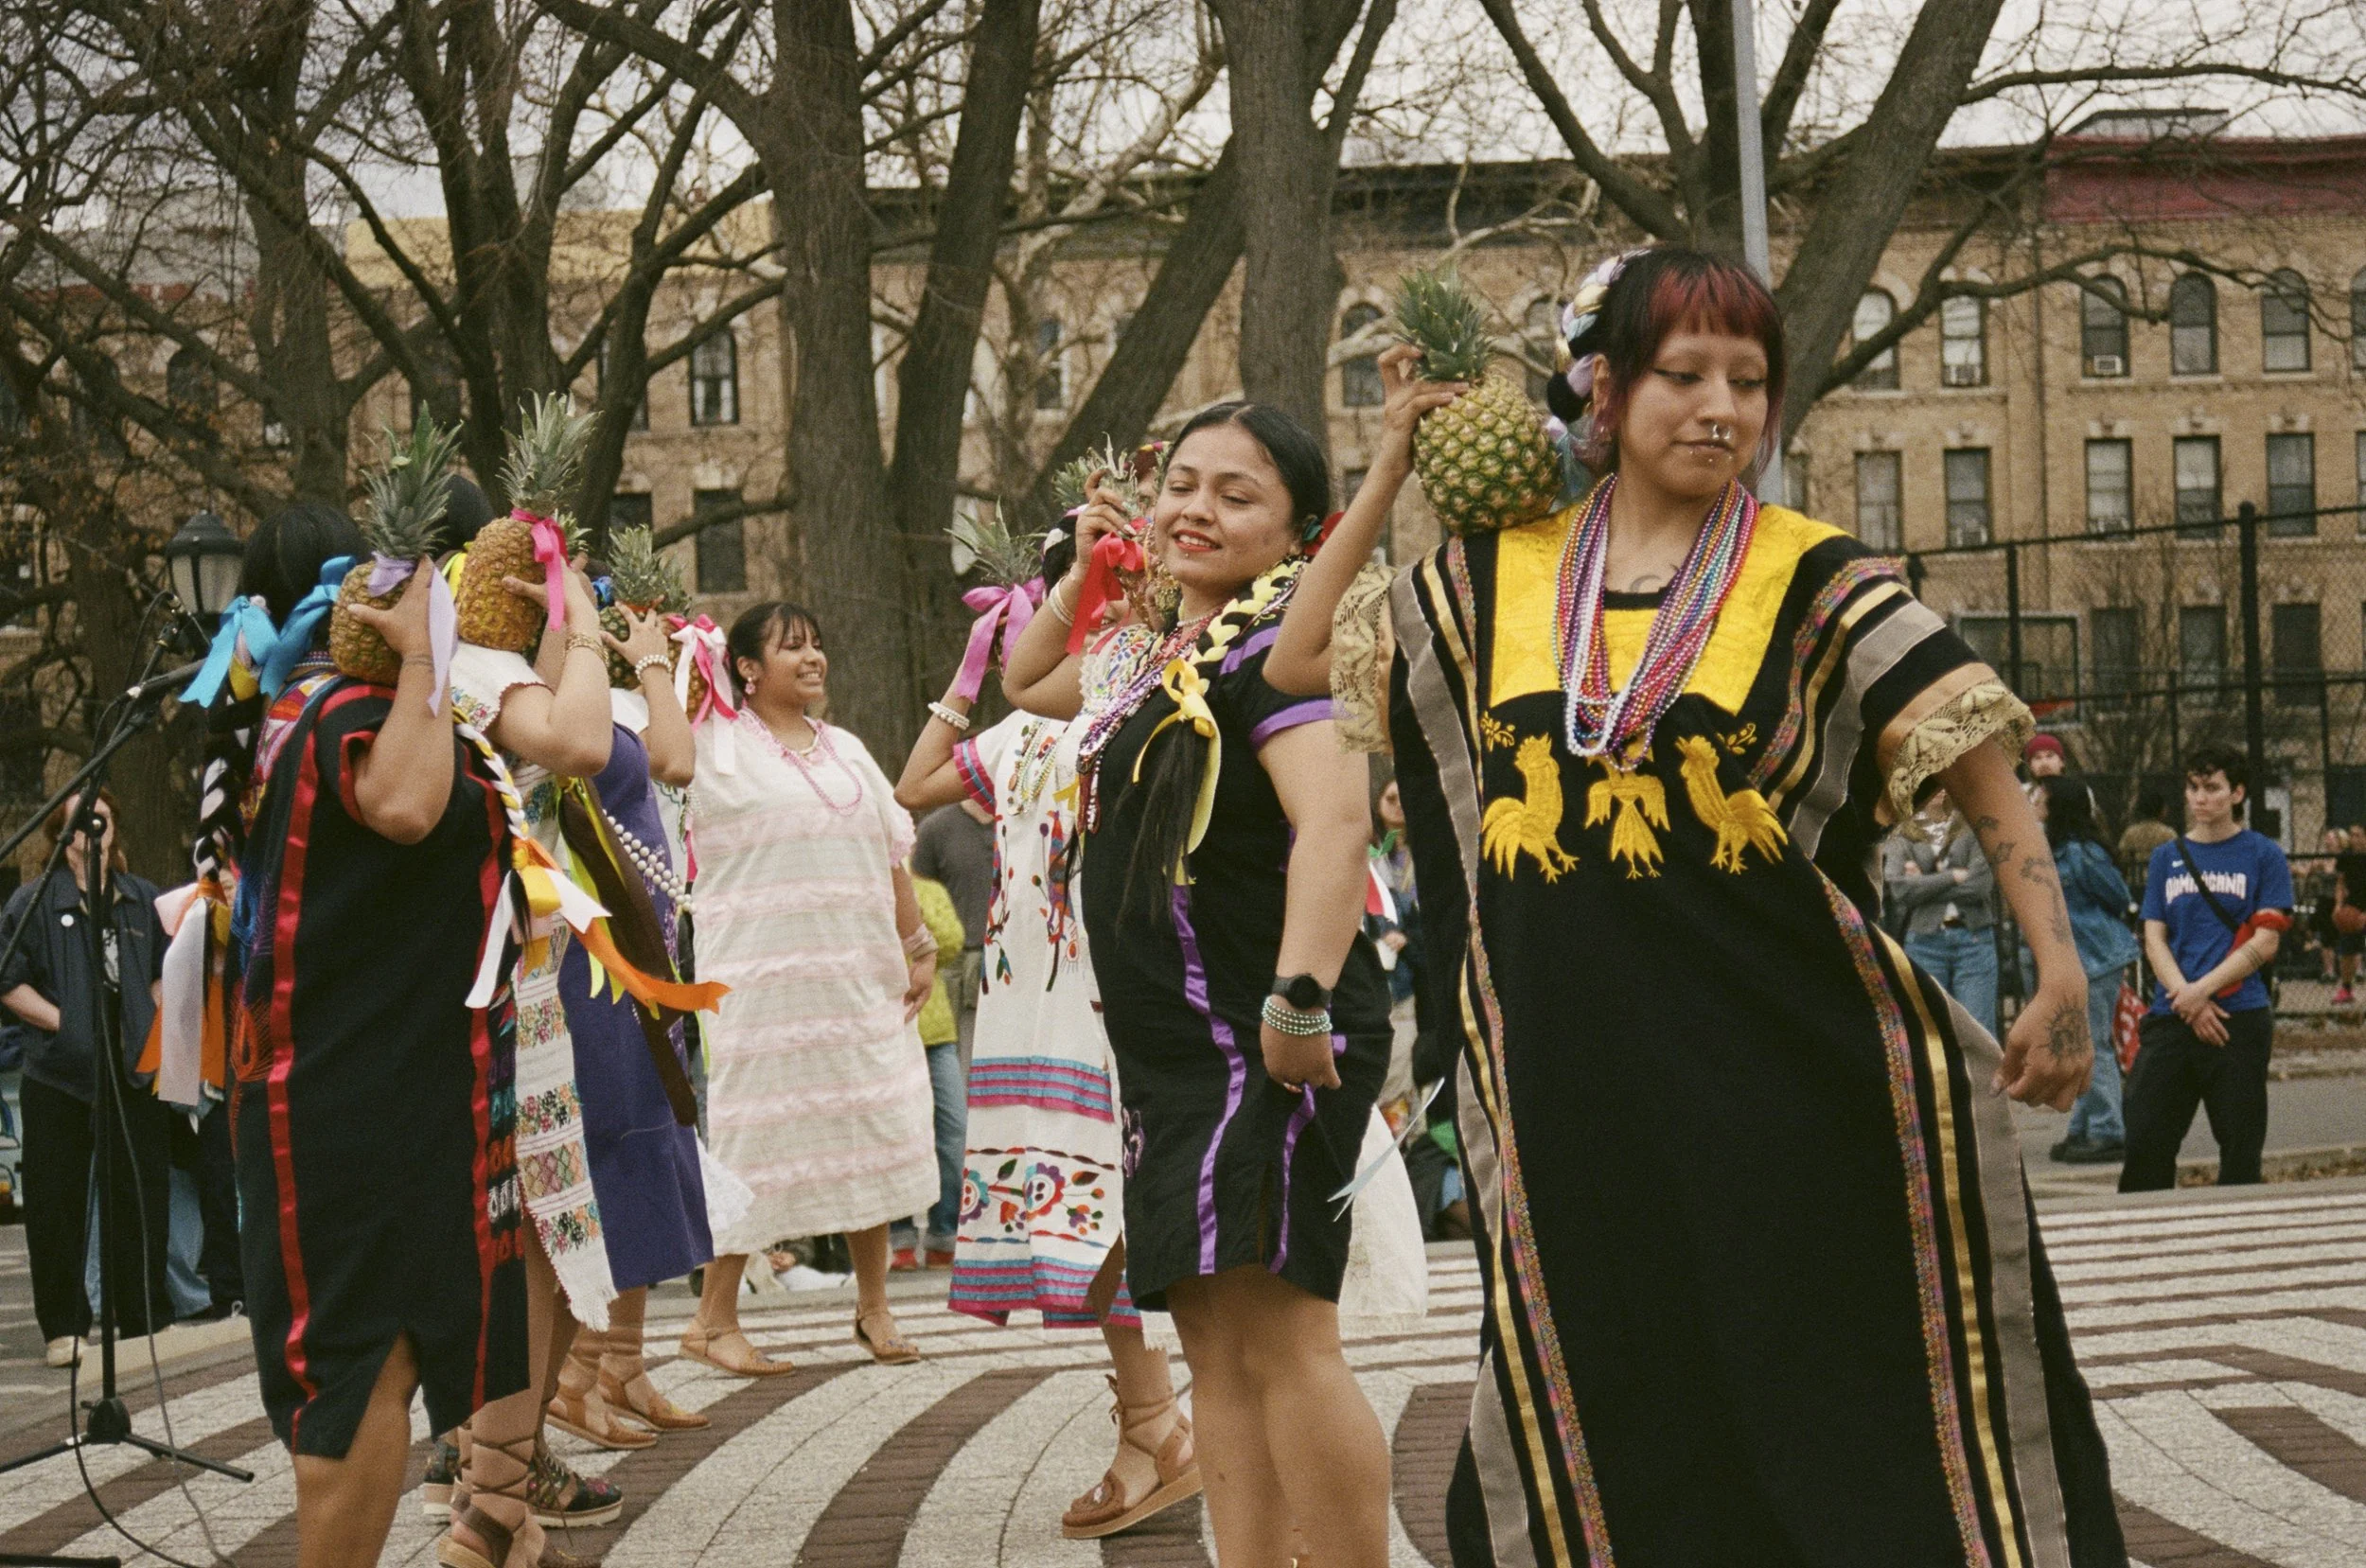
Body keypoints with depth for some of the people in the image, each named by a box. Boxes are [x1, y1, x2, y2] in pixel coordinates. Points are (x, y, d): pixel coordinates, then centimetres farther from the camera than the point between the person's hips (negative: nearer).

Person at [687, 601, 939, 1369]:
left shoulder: (846, 749, 16)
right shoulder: (717, 747, -1)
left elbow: (893, 852, 17)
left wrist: (918, 947, 12)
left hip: (861, 975, 6)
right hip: (762, 979, -6)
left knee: (873, 1132, 7)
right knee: (753, 1134, -4)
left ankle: (873, 1306, 20)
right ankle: (713, 1320, 5)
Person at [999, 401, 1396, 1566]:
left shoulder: (1273, 649, -11)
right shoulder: (1166, 661, 17)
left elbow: (1335, 818, -27)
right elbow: (1027, 683, 37)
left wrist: (1301, 1001, -34)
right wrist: (1082, 573, 22)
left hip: (1262, 1047, -10)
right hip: (1174, 1052, 10)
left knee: (1279, 1338, -15)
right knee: (1215, 1350, 9)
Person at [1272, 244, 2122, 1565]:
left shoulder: (1815, 583, -2)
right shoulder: (1496, 577, 8)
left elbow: (1983, 765, -9)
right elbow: (1302, 661, 17)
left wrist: (2061, 966, -21)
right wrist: (1390, 476, 11)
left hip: (1787, 1067, -3)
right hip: (1569, 1081, 3)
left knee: (1850, 1411, 3)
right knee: (1598, 1440, 10)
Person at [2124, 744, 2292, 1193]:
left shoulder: (2263, 855, 4)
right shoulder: (2167, 857, 13)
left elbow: (2264, 943, -3)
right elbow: (2154, 940, 8)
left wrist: (2201, 991, -11)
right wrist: (2188, 1003, -7)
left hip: (2240, 1017, -3)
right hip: (2170, 1019, 3)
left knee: (2240, 1148, 1)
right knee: (2146, 1141, -4)